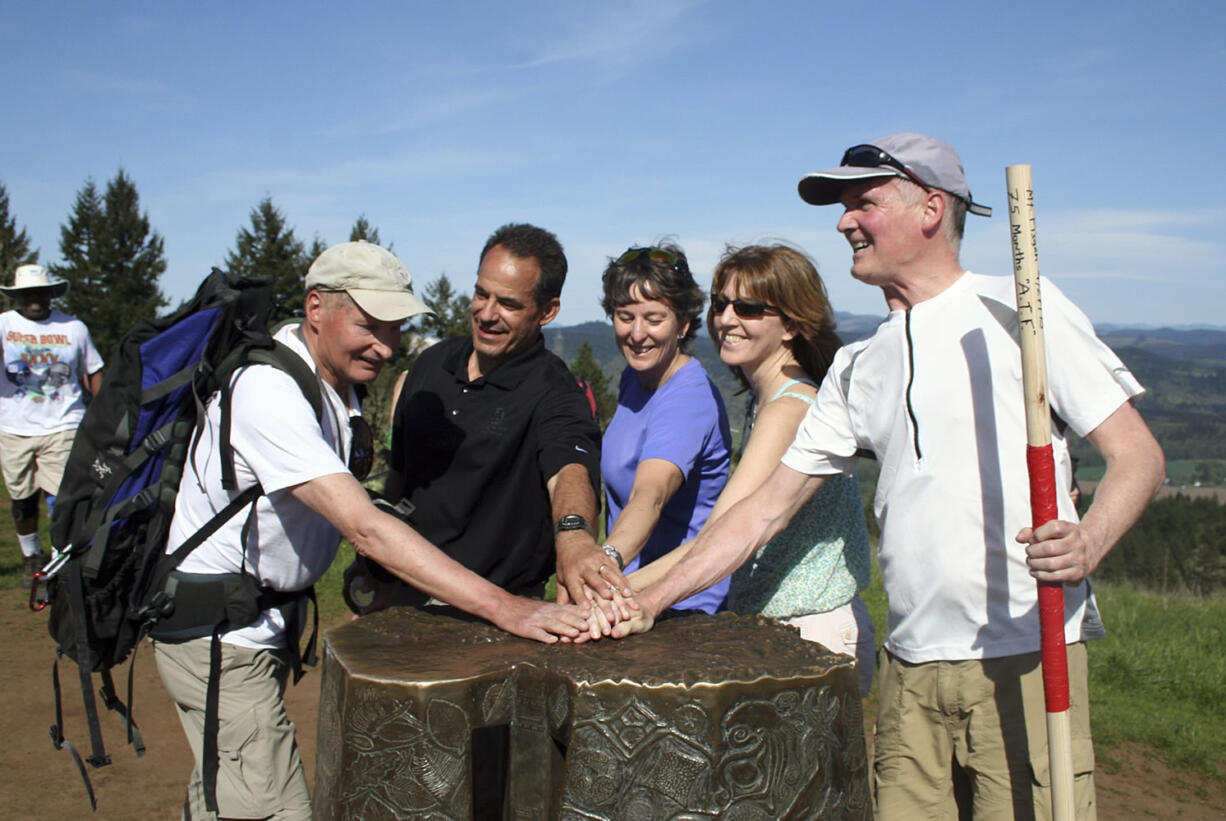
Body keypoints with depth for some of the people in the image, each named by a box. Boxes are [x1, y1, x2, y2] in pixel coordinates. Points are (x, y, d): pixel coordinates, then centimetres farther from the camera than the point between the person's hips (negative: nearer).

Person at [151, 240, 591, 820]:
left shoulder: (340, 382, 3)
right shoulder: (270, 390, -27)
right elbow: (365, 528, -36)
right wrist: (503, 608, -40)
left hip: (268, 619, 9)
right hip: (218, 633, -9)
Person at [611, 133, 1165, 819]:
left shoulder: (1018, 306, 0)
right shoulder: (859, 369, 15)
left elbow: (1139, 456, -2)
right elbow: (765, 510, 13)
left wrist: (1090, 542, -23)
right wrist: (648, 601, 5)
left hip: (1030, 658, -4)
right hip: (909, 670, 5)